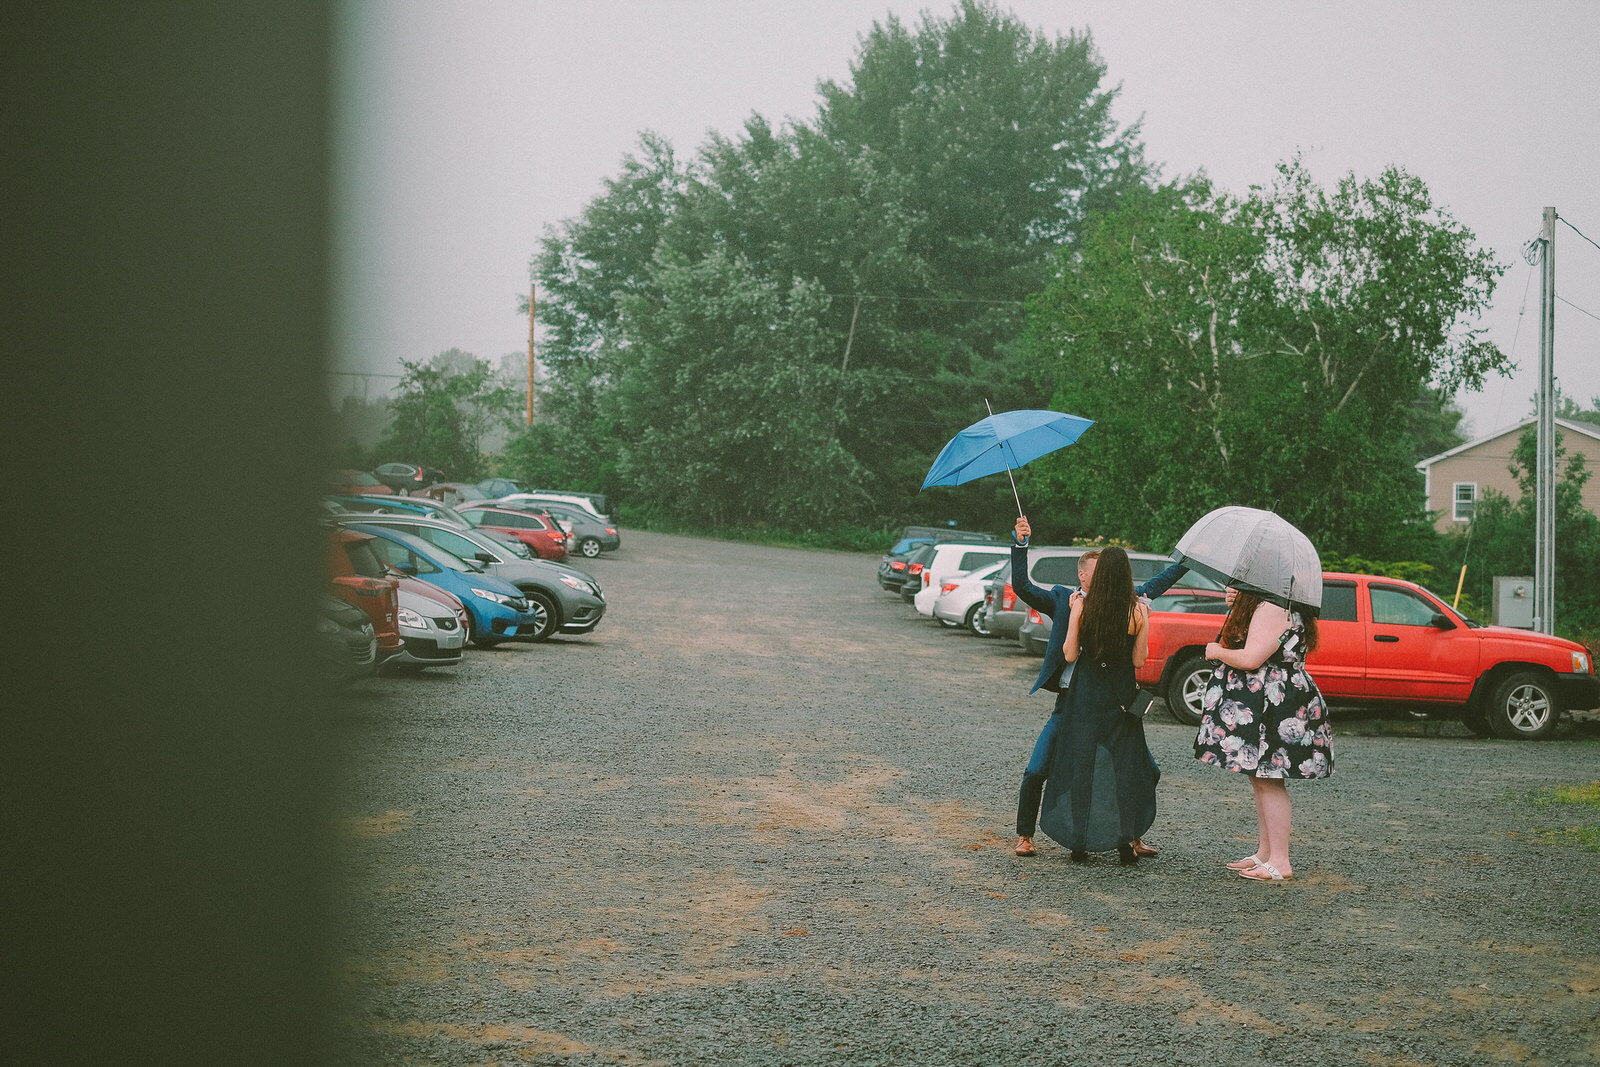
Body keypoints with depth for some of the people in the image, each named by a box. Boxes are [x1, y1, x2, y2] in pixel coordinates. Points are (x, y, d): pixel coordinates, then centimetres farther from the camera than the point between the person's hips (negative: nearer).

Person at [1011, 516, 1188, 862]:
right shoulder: (1062, 599, 2)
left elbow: (1155, 586, 20)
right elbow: (1022, 586, -4)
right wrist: (1021, 543, -13)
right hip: (1071, 701, -3)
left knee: (1148, 773, 2)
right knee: (1036, 772, -8)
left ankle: (1135, 837, 21)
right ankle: (1025, 835, 12)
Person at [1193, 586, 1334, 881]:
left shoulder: (1271, 609, -17)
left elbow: (1251, 659, -23)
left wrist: (1217, 652, -5)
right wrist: (1236, 607, 12)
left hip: (1273, 706, -11)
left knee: (1268, 782, -8)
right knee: (1260, 780, 14)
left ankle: (1280, 862, -6)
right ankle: (1264, 852, 20)